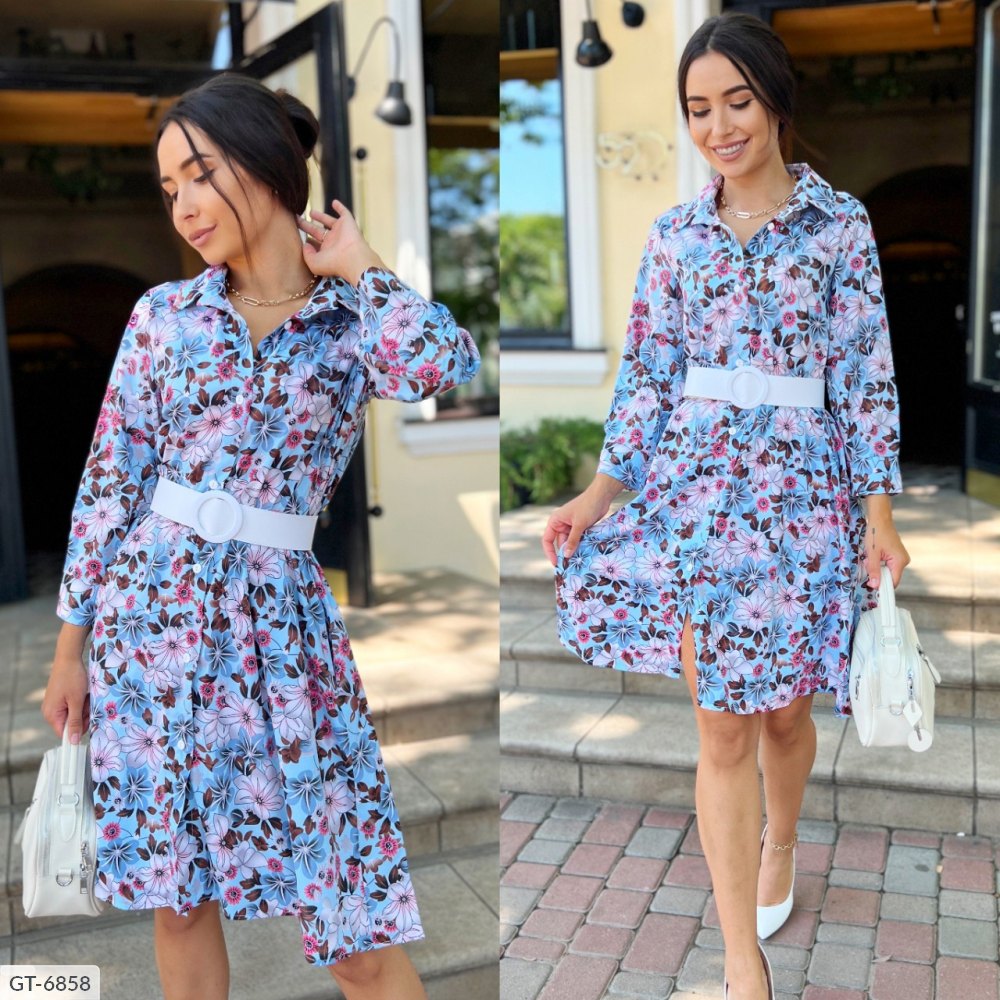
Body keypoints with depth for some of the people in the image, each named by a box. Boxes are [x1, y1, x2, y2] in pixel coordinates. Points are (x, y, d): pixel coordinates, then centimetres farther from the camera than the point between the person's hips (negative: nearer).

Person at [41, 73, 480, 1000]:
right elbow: (109, 481, 6)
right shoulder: (165, 314, 4)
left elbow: (445, 366, -25)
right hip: (152, 612, 3)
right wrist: (70, 645, 7)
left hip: (280, 621, -2)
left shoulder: (360, 319, -1)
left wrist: (357, 266, -8)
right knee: (175, 896, 13)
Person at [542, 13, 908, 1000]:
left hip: (803, 492, -1)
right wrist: (597, 493, -2)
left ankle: (778, 850, 45)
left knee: (785, 707, 12)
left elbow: (867, 372, 0)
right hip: (696, 491, 1)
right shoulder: (676, 234, 7)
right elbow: (648, 374, 6)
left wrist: (880, 511, -5)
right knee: (722, 727, 1)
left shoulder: (839, 223, 2)